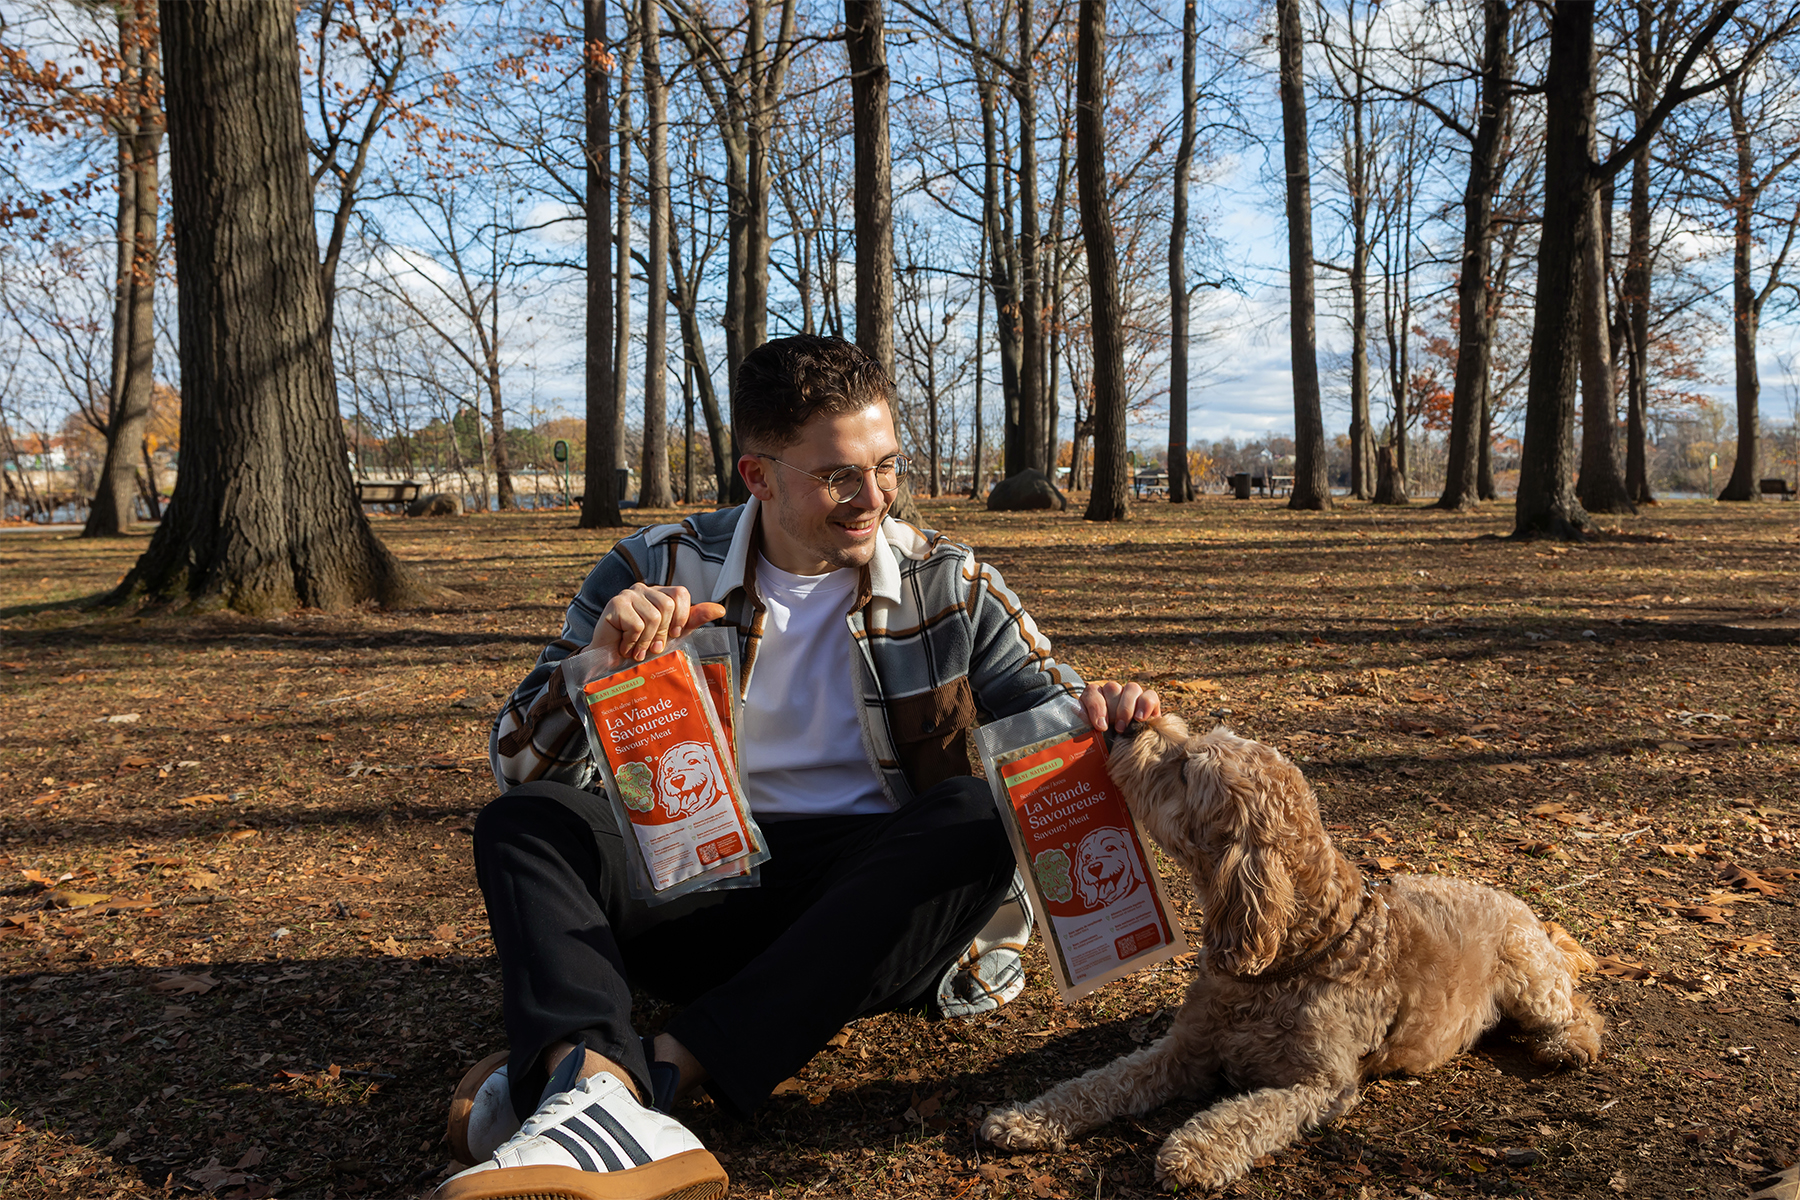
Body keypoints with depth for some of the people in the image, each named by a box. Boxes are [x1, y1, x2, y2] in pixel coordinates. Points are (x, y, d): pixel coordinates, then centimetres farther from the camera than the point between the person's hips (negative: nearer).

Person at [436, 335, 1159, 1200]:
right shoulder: (658, 573, 2)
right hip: (701, 884, 1)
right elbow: (524, 769, 0)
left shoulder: (948, 585, 4)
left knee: (978, 817, -31)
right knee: (522, 822, -21)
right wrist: (599, 660, -21)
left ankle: (659, 1069, -36)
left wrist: (1093, 711, -19)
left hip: (877, 896, 0)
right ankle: (594, 1083, -48)